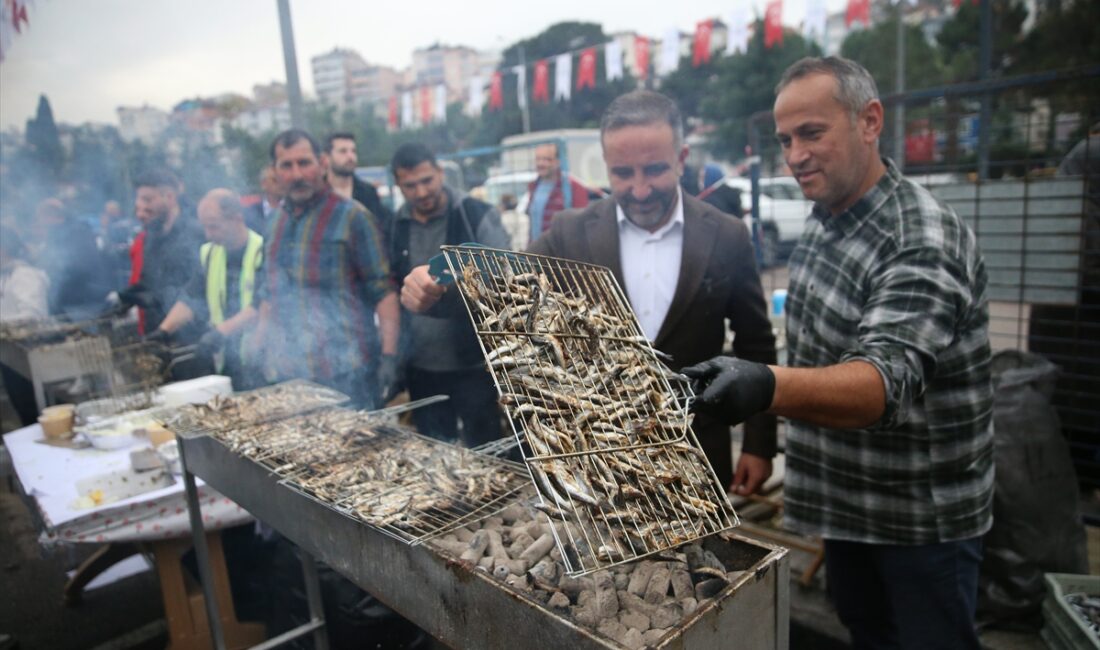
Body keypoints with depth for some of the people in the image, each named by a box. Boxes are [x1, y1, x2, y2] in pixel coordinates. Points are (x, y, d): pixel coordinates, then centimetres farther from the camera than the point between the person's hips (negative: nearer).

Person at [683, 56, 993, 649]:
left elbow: (885, 380, -39)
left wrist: (768, 386, -56)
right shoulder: (824, 222, 1)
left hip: (923, 515, -7)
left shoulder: (924, 243, -24)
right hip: (846, 496, 7)